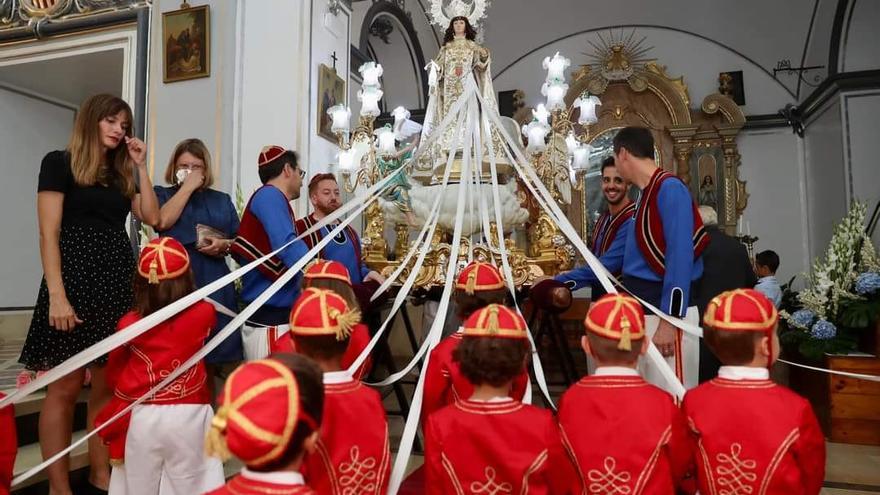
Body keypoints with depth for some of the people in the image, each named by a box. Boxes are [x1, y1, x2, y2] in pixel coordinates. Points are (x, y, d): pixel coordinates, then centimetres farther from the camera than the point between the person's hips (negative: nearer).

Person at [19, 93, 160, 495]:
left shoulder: (122, 172, 17)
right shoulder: (59, 163, -1)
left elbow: (152, 218, 5)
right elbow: (49, 235, -8)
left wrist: (140, 165, 5)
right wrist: (56, 295, -17)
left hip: (117, 282, 6)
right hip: (75, 279, -6)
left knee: (108, 385, 9)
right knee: (65, 388, -2)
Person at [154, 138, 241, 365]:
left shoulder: (222, 200, 17)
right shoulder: (162, 194, 12)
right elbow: (162, 222, -10)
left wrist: (224, 245, -7)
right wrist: (188, 187, -3)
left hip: (215, 284, 2)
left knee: (218, 351, -1)